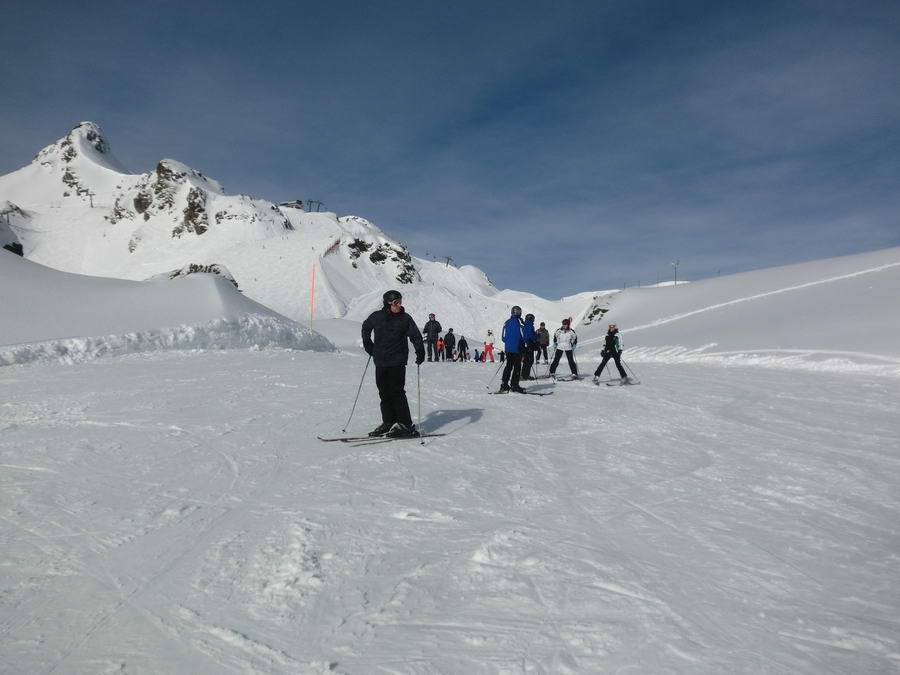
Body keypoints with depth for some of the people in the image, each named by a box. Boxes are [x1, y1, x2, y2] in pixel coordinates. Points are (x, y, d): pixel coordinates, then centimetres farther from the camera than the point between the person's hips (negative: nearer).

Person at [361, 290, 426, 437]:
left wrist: (420, 351, -18)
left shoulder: (405, 318, -3)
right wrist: (368, 346, 17)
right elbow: (365, 328, 23)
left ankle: (405, 424, -2)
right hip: (380, 361, 4)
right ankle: (388, 422, 19)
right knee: (384, 392, 8)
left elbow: (415, 336, -3)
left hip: (397, 362, -4)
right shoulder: (376, 317, 4)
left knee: (396, 392, -8)